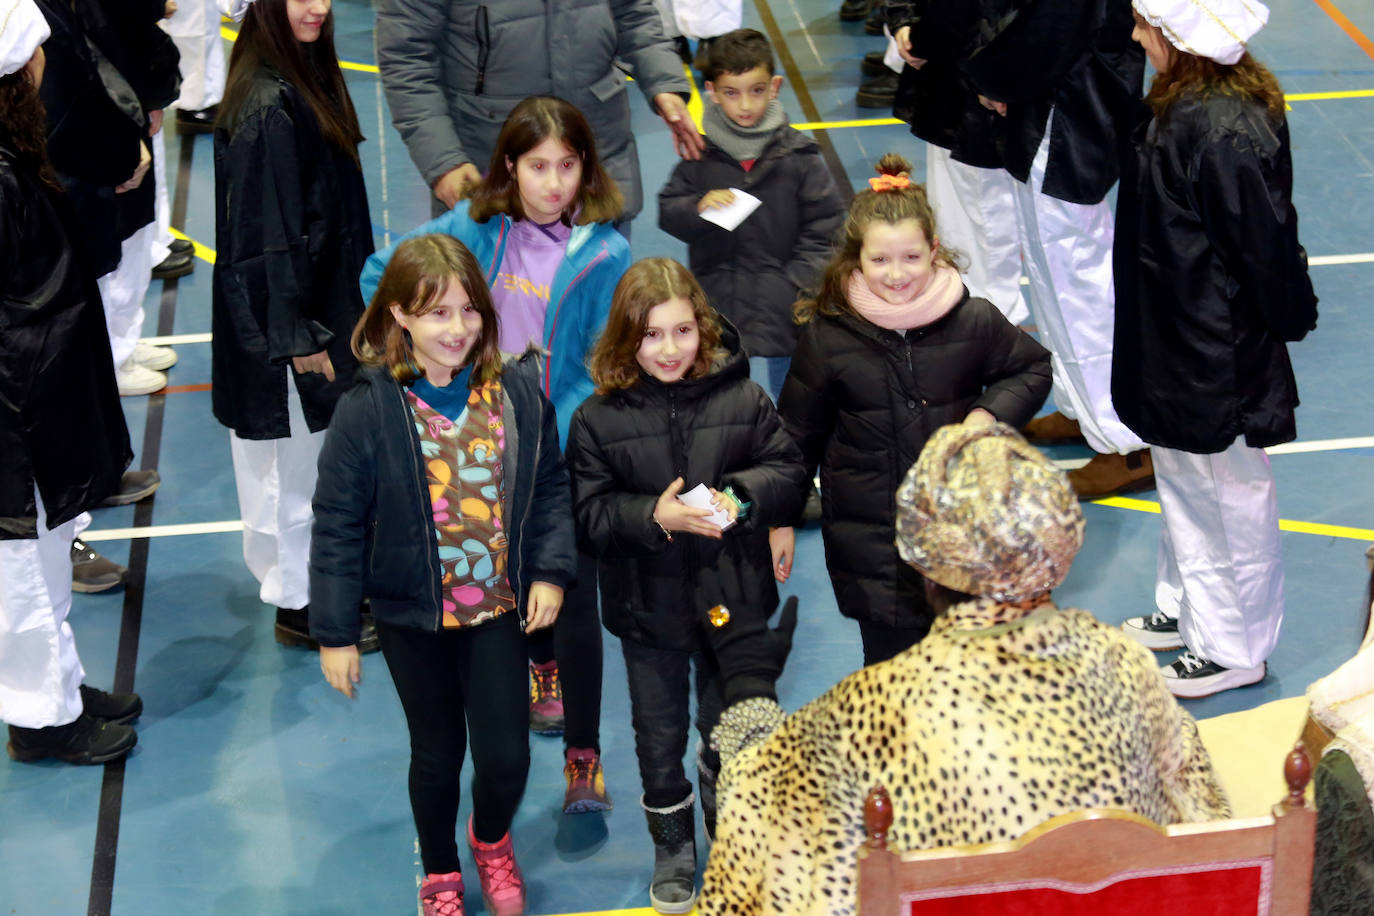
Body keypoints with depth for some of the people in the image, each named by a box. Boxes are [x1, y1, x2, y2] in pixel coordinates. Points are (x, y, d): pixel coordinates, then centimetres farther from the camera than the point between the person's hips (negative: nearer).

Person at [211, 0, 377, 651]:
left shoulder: (308, 77, 6)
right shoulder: (267, 107, -24)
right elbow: (268, 236, -21)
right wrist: (297, 336, -17)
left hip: (317, 299, 9)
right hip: (279, 318, -9)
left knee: (313, 455, 19)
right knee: (294, 465, 4)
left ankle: (319, 579, 33)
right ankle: (300, 608, 17)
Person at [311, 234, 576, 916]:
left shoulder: (517, 391, -8)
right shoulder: (368, 409, -16)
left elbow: (550, 487, 5)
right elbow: (338, 525, -11)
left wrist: (550, 572, -4)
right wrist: (335, 633, -8)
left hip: (499, 608, 2)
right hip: (413, 616, -2)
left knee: (506, 756, 4)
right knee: (437, 753, 15)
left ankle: (491, 840, 39)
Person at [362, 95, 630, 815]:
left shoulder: (604, 251, -12)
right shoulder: (473, 229, -4)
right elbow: (380, 274, 8)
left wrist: (564, 430, -25)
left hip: (569, 442, -4)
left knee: (574, 598, -5)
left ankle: (583, 760, 3)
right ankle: (543, 671, 52)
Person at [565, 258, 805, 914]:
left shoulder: (741, 398, -9)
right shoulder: (599, 417, -10)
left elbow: (787, 473, -4)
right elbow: (590, 513, -11)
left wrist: (741, 497, -22)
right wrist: (654, 516, -26)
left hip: (731, 600, 0)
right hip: (648, 606, 0)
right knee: (659, 737, 17)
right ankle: (673, 850, 37)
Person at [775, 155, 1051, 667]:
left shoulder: (973, 322, -5)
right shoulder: (827, 336, -6)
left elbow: (1034, 369, 13)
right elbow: (797, 435, 6)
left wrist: (990, 413, -7)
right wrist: (780, 520, 9)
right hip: (870, 542, -1)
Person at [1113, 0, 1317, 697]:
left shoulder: (1228, 134, -30)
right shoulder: (1181, 106, 0)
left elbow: (1269, 246, -22)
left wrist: (1287, 321, -10)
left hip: (1219, 359, -10)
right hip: (1174, 342, 10)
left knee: (1228, 496, 9)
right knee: (1180, 483, 25)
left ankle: (1234, 651, 26)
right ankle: (1184, 611, 45)